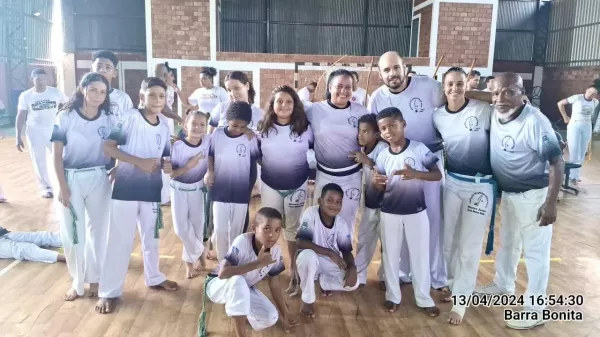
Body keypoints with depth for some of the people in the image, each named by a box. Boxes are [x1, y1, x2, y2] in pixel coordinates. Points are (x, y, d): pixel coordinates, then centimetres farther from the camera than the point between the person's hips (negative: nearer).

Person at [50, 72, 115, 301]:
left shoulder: (109, 119, -2)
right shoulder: (65, 117, -7)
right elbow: (57, 154, -6)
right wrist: (62, 186, -10)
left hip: (99, 179, 2)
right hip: (71, 179, -1)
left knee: (98, 229, 10)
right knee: (72, 232, 6)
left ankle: (95, 278, 27)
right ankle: (77, 281, 25)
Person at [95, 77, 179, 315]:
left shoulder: (164, 125, 2)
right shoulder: (129, 119, -12)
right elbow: (107, 147, -16)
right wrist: (139, 162, -22)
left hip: (152, 190, 5)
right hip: (126, 188, -4)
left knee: (151, 237, 19)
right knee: (120, 240, 2)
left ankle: (154, 277, 38)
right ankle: (109, 291, 16)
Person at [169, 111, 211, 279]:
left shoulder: (208, 141, -14)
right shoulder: (177, 146, -20)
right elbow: (170, 173, -18)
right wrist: (188, 166, -29)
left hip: (198, 189, 2)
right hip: (179, 190, -2)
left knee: (198, 226, 7)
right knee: (181, 227, -4)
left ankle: (189, 260, 30)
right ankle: (198, 253, 23)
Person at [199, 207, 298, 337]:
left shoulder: (275, 251, -16)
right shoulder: (242, 241, -33)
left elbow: (275, 283, -3)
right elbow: (223, 273, -43)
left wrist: (284, 314, 1)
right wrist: (258, 263, -41)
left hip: (244, 290, 5)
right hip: (217, 285, -5)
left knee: (270, 318, -15)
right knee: (237, 280, -39)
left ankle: (235, 311, 12)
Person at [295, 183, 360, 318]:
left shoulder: (341, 224, -10)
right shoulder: (311, 213, -24)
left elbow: (346, 250, -6)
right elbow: (300, 242, -33)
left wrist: (352, 268, -28)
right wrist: (330, 253, -35)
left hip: (331, 263, 4)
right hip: (311, 260, -3)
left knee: (352, 284, -19)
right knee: (308, 255, -39)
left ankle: (324, 282, 14)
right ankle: (307, 299, -13)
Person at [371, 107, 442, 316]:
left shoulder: (419, 149, -10)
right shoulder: (382, 156, -1)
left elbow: (438, 175, -9)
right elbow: (381, 188, 5)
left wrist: (415, 174, -28)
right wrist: (376, 182, -20)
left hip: (416, 212, -2)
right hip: (390, 213, 3)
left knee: (420, 255, 8)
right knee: (390, 255, 11)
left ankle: (424, 298, 24)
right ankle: (392, 296, 27)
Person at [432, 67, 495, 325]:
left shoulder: (484, 111, -14)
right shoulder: (437, 116, 0)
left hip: (480, 185, -4)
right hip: (452, 182, 5)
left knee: (469, 246, 3)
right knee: (449, 240, 16)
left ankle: (461, 300, 17)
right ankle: (454, 286, 38)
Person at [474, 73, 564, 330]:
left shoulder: (535, 121, -23)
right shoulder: (493, 117, -4)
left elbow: (556, 162, -21)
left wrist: (550, 203, -22)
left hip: (533, 195, -7)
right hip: (507, 193, 7)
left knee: (535, 252, 5)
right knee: (507, 243, 24)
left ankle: (534, 309, 19)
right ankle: (503, 285, 46)